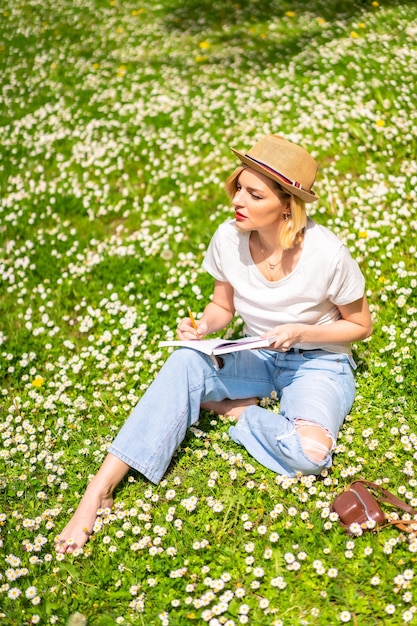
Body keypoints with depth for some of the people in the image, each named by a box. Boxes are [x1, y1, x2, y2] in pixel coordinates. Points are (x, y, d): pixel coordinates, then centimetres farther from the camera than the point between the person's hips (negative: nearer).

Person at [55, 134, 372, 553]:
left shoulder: (327, 254, -23)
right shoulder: (228, 239, -13)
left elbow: (361, 325, -7)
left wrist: (301, 332, -22)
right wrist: (205, 325, -18)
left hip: (319, 362, -3)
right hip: (257, 357, 3)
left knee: (308, 454, -35)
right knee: (185, 362, -28)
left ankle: (237, 409, -5)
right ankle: (99, 490, -28)